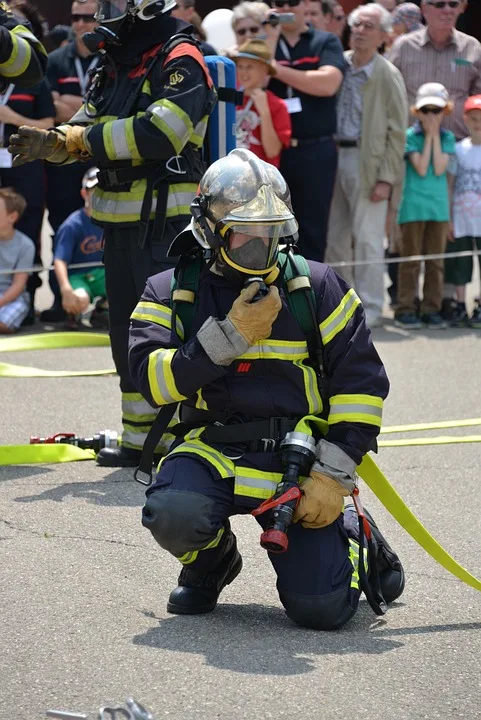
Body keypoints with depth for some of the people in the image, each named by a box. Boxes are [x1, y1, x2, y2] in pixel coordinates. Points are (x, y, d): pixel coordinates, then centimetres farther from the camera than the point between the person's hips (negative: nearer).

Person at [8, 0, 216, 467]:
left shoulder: (180, 61, -12)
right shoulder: (115, 67, 16)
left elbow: (160, 132, -25)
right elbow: (85, 130, 13)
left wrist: (83, 138, -19)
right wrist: (53, 142, -11)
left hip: (165, 220, -9)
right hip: (119, 220, 9)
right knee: (127, 332, 13)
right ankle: (140, 440, 23)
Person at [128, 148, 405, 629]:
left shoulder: (317, 287, 3)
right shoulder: (169, 293, 5)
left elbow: (362, 383, 1)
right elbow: (152, 381, -10)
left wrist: (333, 475, -7)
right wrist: (231, 335, -17)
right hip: (211, 452, 1)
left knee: (322, 608, -14)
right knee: (174, 514, -34)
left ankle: (348, 534, 24)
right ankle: (212, 563, 5)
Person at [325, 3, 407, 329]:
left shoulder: (389, 76, -5)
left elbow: (397, 132, -6)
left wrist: (386, 178, -11)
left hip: (367, 161, -5)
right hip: (334, 156, 5)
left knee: (367, 238, -5)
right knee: (335, 237, 10)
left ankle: (370, 308, 2)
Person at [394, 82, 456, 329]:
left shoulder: (447, 138, 7)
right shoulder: (410, 136, -3)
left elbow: (439, 169, -7)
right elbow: (421, 169, -12)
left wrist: (435, 136, -6)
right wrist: (428, 136, -9)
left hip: (439, 206, 3)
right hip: (413, 205, -3)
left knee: (436, 261, 5)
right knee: (410, 258, -1)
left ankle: (431, 309, 10)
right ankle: (406, 310, 2)